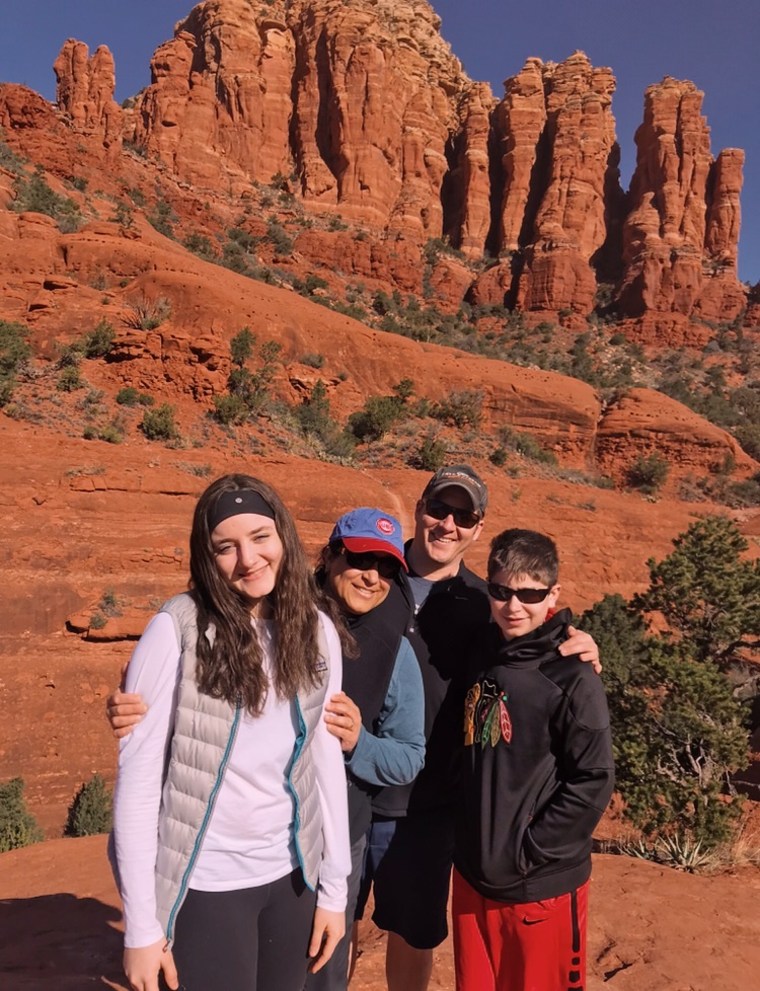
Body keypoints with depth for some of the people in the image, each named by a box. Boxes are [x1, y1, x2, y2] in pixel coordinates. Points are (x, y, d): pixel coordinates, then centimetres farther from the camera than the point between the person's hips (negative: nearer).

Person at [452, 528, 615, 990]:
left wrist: (528, 852, -14)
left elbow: (593, 783, -15)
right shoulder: (481, 654, 1)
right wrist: (469, 841, 5)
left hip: (543, 884, -5)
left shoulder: (575, 681, -16)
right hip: (473, 872, 5)